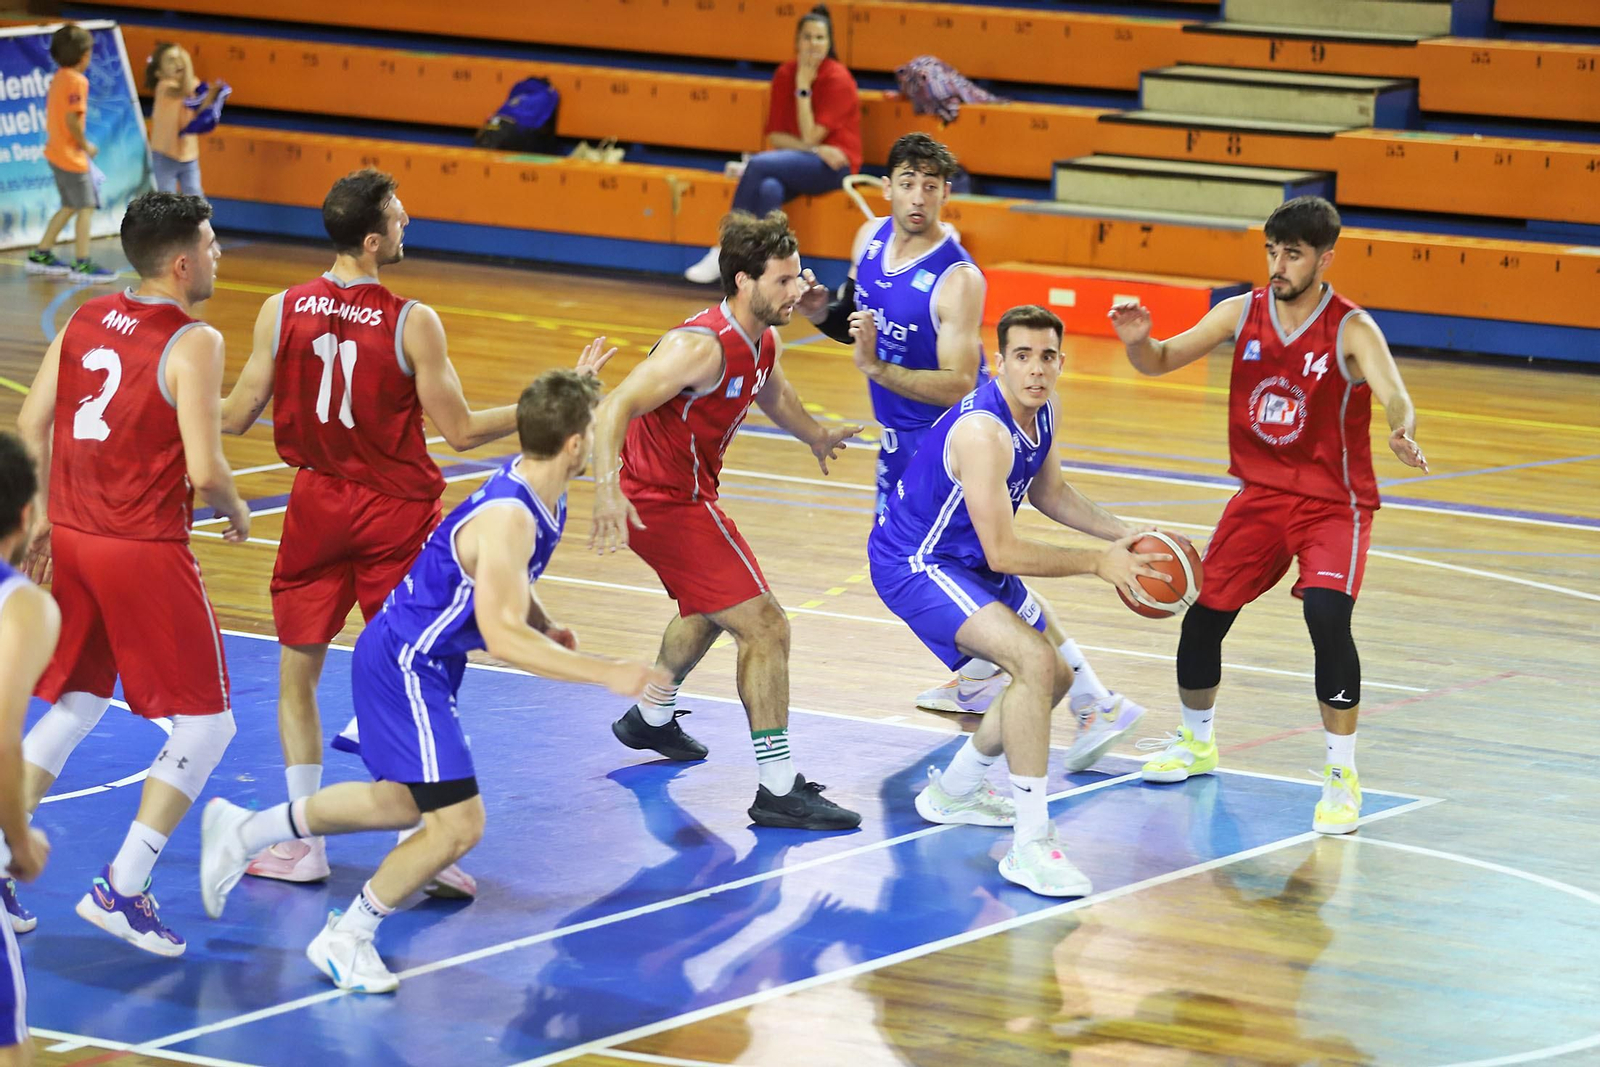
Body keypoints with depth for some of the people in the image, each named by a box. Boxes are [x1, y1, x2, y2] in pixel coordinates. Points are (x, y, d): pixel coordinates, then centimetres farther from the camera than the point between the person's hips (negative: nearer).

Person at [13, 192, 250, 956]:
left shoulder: (85, 320, 6)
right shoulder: (191, 344, -14)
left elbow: (31, 426, 7)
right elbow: (204, 470, -19)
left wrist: (44, 520, 16)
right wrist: (236, 512, 2)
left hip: (71, 541, 7)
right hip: (146, 550, -7)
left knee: (73, 708, 22)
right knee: (206, 724, 5)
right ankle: (121, 889, -3)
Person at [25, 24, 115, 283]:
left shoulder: (59, 78, 9)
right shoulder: (77, 81, -18)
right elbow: (72, 119, -25)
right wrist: (85, 145, -12)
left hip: (56, 152, 9)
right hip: (72, 155, -9)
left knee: (69, 206, 19)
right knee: (86, 207, -3)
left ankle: (41, 256, 22)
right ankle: (81, 265, -3)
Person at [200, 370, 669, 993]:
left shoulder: (538, 499, 2)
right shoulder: (507, 519, -29)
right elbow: (502, 636, -37)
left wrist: (547, 628, 3)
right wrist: (606, 674, -39)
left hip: (419, 660, 10)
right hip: (404, 667, -10)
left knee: (402, 801, 26)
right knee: (458, 823, -12)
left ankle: (245, 832, 39)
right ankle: (346, 938, 4)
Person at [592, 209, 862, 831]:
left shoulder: (762, 342, 2)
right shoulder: (703, 346, -27)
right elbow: (614, 409, -34)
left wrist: (815, 435, 34)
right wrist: (607, 492, -45)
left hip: (685, 493, 11)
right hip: (663, 502, -11)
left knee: (710, 610, 34)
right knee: (765, 627, -15)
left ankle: (651, 718, 58)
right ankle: (778, 791, -15)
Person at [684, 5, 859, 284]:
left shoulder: (838, 79, -11)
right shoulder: (784, 75, 4)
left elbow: (810, 137, -17)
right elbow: (775, 137, 1)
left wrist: (803, 87, -16)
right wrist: (815, 149, -15)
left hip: (834, 166, -5)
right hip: (797, 162, 5)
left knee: (758, 164, -28)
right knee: (769, 189, -32)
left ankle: (725, 253, -21)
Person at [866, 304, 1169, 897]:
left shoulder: (1038, 412, -2)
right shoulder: (983, 431, -31)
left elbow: (1049, 493, 18)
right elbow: (1002, 554, -30)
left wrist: (1123, 535, 5)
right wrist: (1097, 563, -25)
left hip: (967, 560, 10)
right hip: (913, 564, -10)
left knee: (1057, 674, 18)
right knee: (1034, 660, -26)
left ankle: (954, 791, 35)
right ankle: (1030, 843, -25)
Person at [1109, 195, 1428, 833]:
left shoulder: (1350, 329, -17)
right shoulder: (1243, 313, -3)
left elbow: (1395, 397, -32)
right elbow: (1162, 362, 1)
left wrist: (1402, 431, -56)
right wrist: (1137, 342, -23)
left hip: (1332, 505, -5)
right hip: (1260, 495, 5)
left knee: (1327, 618, -26)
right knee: (1202, 617, 4)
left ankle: (1342, 775, -13)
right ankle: (1196, 743, 33)